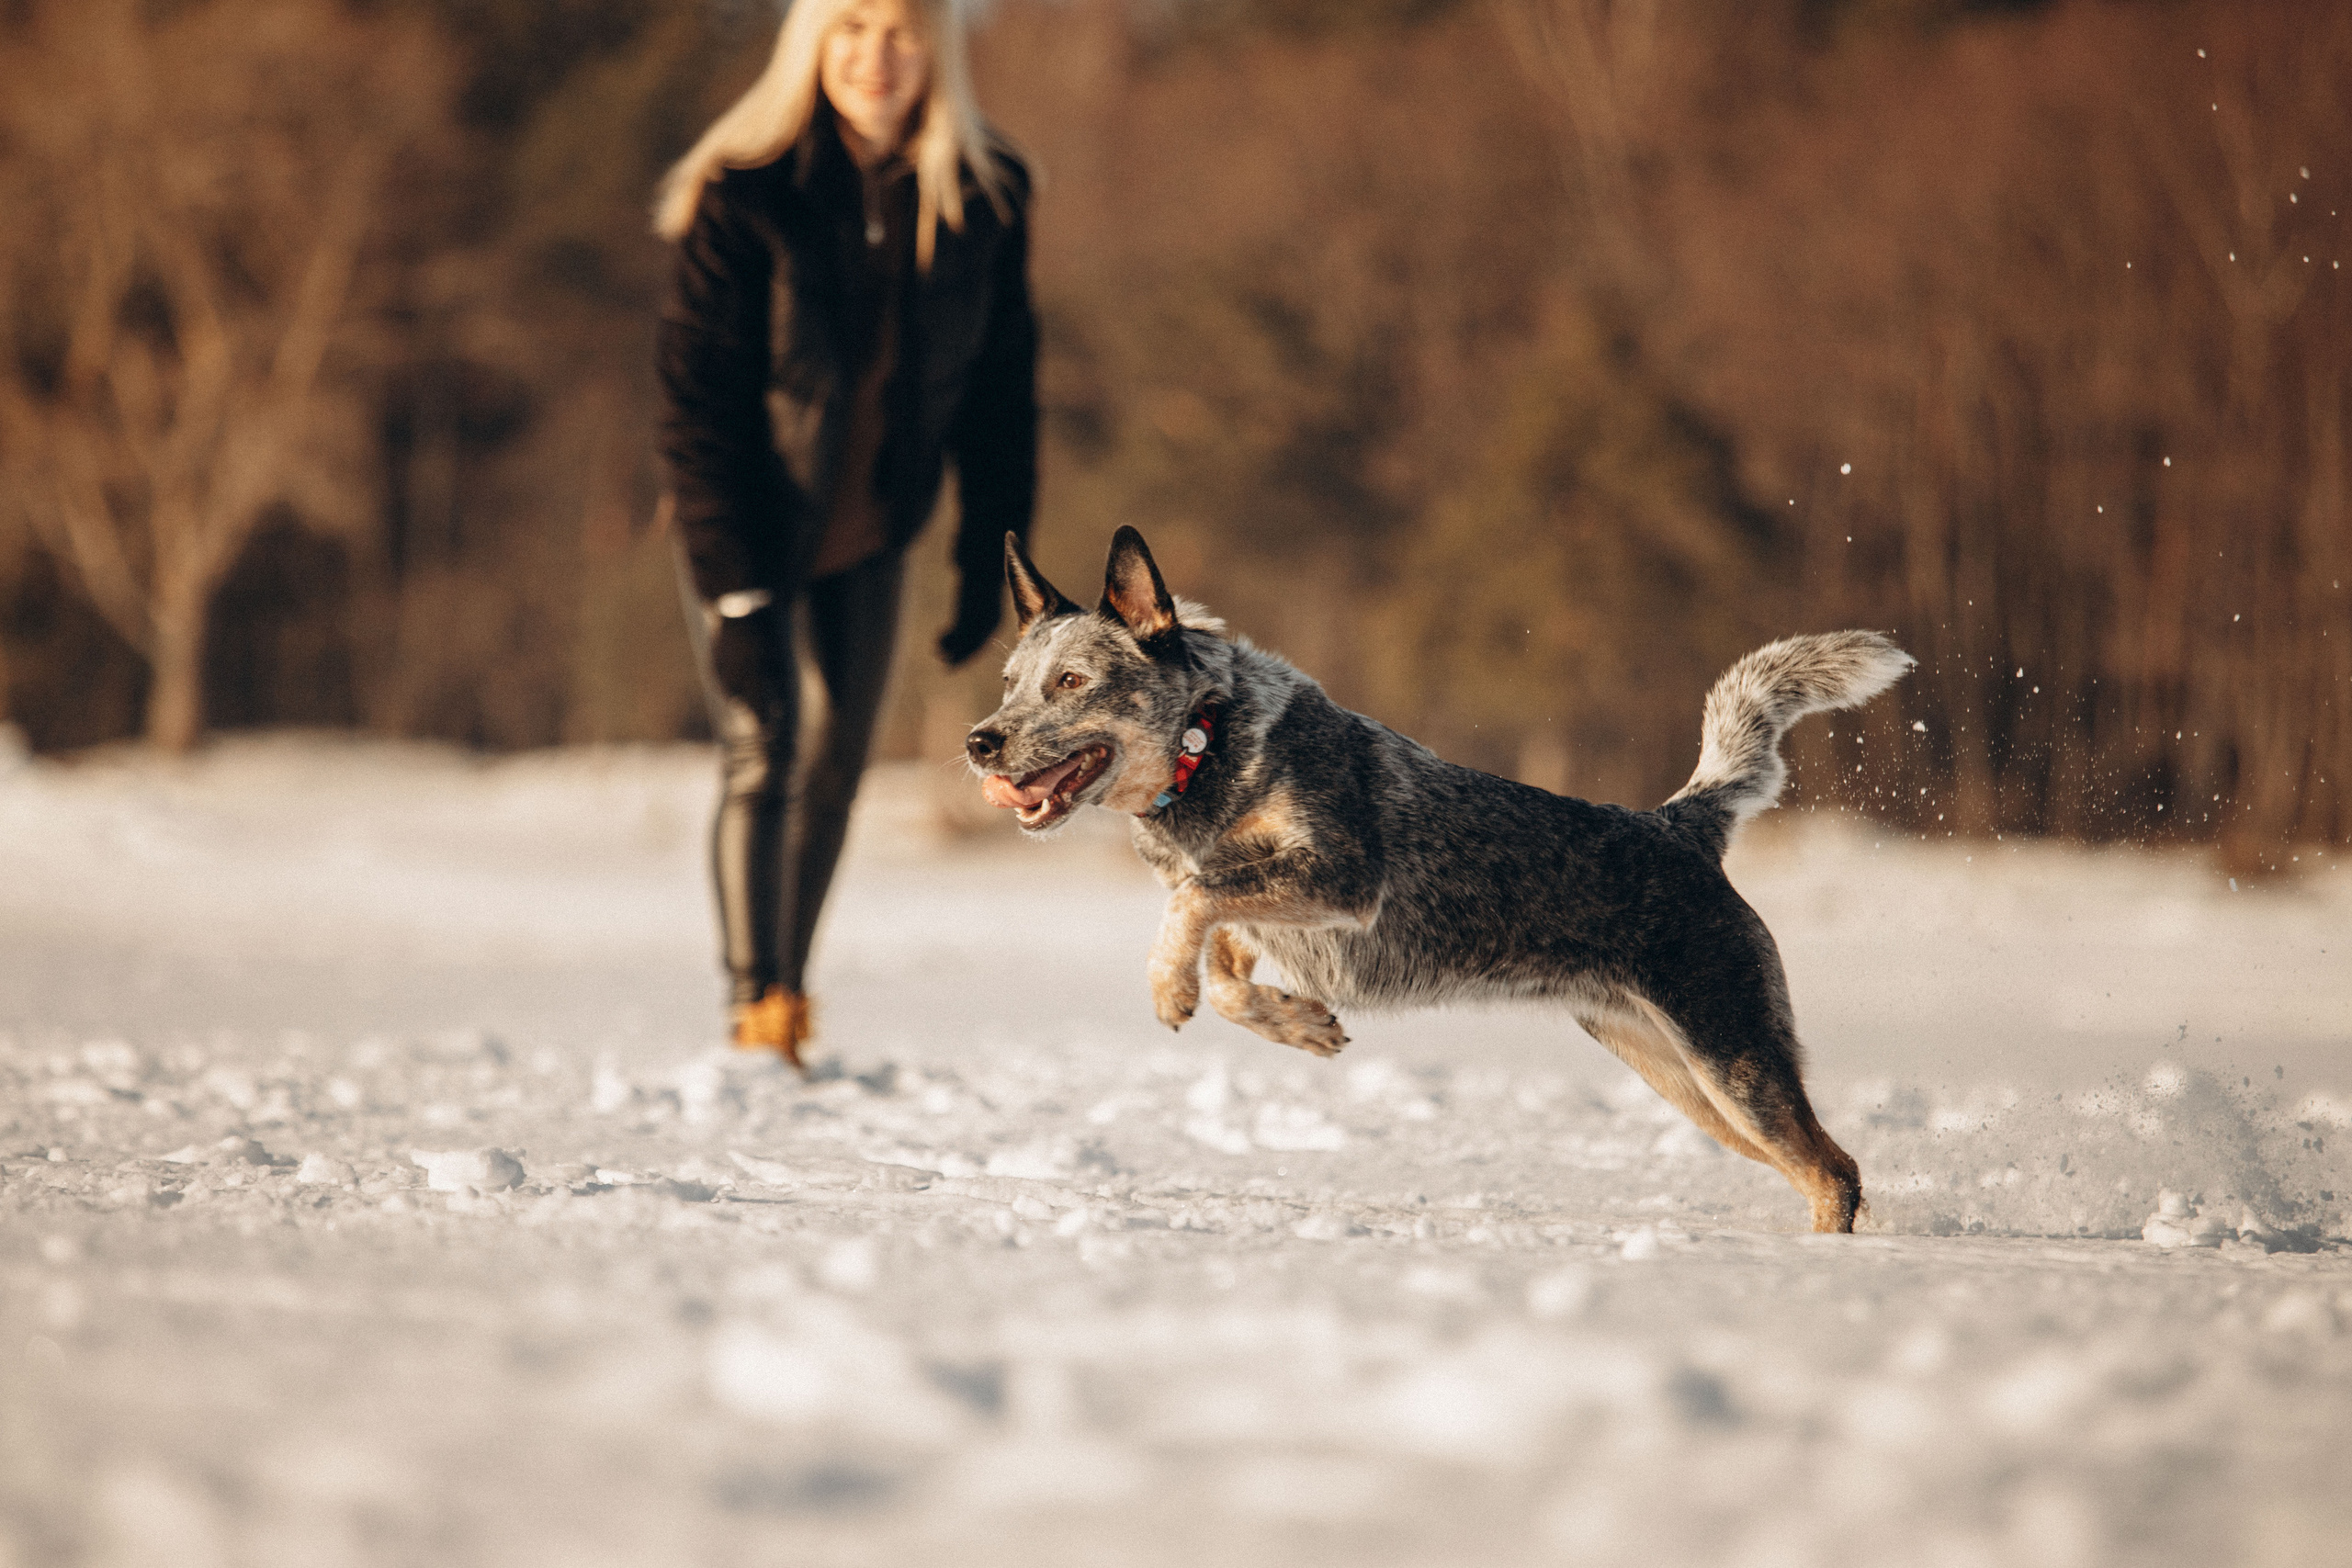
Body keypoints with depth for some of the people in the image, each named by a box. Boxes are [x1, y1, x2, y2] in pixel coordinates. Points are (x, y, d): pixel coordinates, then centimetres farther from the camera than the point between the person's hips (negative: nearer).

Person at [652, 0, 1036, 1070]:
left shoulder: (985, 203, -11)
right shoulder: (746, 198, -22)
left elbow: (998, 394, -1)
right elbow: (697, 403, -20)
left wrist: (987, 567, -2)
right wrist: (737, 593, -23)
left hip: (868, 534, 4)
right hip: (747, 529, -4)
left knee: (841, 762, 10)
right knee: (761, 749, -13)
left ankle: (791, 995, 24)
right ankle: (754, 1014, -9)